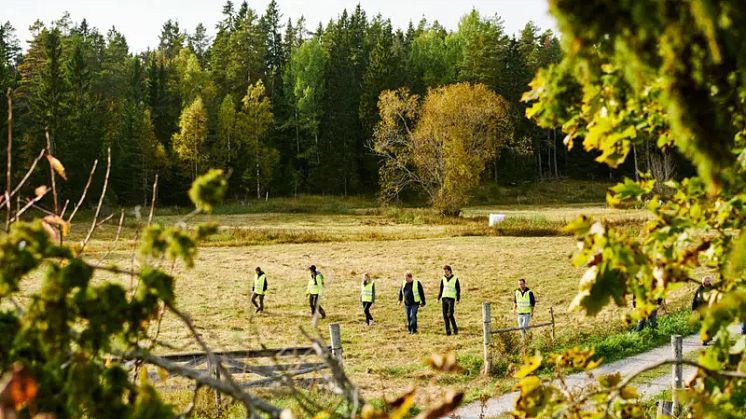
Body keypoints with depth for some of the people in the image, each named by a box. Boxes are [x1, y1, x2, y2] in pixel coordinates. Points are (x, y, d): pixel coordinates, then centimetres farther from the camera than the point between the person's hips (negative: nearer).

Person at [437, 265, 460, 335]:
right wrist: (439, 298, 11)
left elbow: (458, 289, 0)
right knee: (445, 315, 1)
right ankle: (448, 331, 6)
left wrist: (458, 299, -6)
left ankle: (455, 329, 0)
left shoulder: (455, 279, -2)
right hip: (444, 298, 5)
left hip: (451, 298, -5)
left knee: (450, 314, -15)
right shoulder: (443, 279, 10)